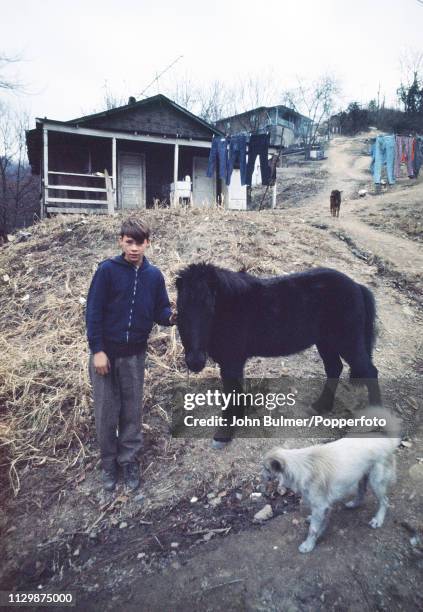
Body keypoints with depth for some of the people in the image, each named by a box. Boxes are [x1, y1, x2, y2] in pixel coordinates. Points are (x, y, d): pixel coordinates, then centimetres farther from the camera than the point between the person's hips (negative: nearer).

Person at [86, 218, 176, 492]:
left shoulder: (154, 275, -1)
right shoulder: (108, 270, -10)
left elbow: (160, 310, 3)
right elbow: (94, 311, -10)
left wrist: (171, 317, -20)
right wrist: (97, 350, -14)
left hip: (135, 353, 2)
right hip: (106, 351, -2)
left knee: (132, 410, 12)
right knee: (106, 411, 9)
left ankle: (129, 460, 29)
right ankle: (109, 462, 27)